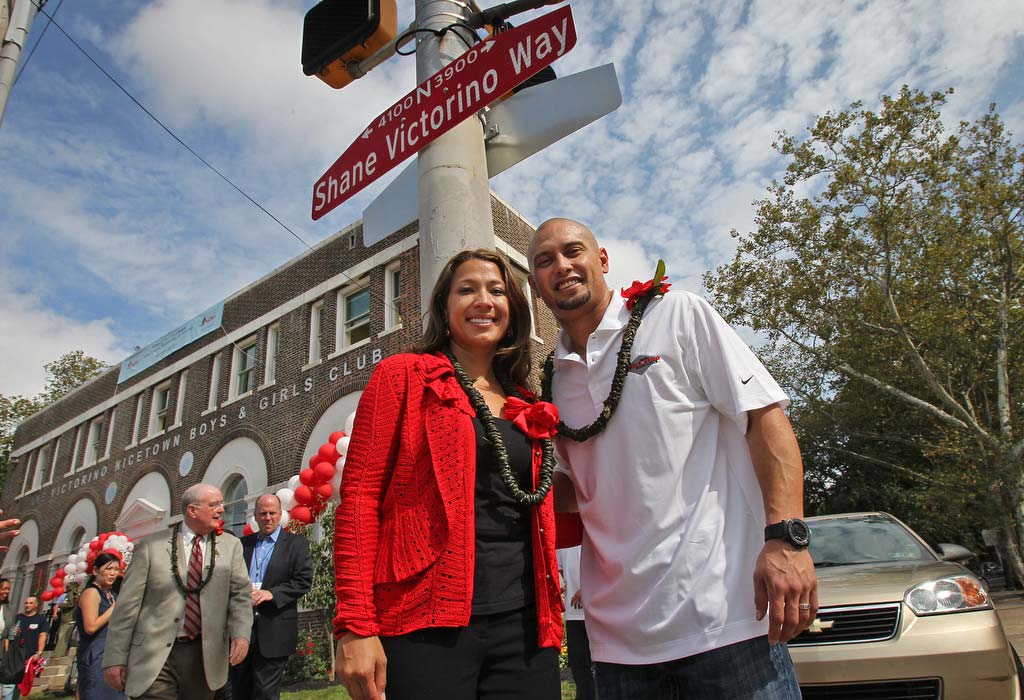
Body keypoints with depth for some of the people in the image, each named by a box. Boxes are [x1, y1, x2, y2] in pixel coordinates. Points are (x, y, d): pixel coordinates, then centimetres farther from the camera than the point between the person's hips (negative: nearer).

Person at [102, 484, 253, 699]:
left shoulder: (231, 546, 6)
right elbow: (127, 603, 1)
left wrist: (241, 633, -16)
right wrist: (115, 658, -1)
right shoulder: (151, 545, 1)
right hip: (155, 658, -2)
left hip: (205, 656, 2)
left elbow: (241, 593, 0)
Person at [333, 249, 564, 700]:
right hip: (427, 624, -4)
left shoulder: (527, 409, 14)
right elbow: (360, 496, -6)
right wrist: (355, 625, -13)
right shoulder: (404, 375, 1)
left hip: (523, 626, 5)